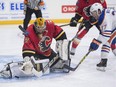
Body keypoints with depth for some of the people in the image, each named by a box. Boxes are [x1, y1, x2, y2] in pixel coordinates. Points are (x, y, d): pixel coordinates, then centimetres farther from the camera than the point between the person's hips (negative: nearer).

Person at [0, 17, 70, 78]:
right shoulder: (30, 33, -30)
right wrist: (27, 60, -47)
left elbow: (60, 33, -6)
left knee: (61, 63, 5)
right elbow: (27, 48, -36)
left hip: (47, 51, 6)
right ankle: (11, 69, -26)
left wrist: (60, 43, -8)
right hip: (35, 52, -5)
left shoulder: (50, 25, -20)